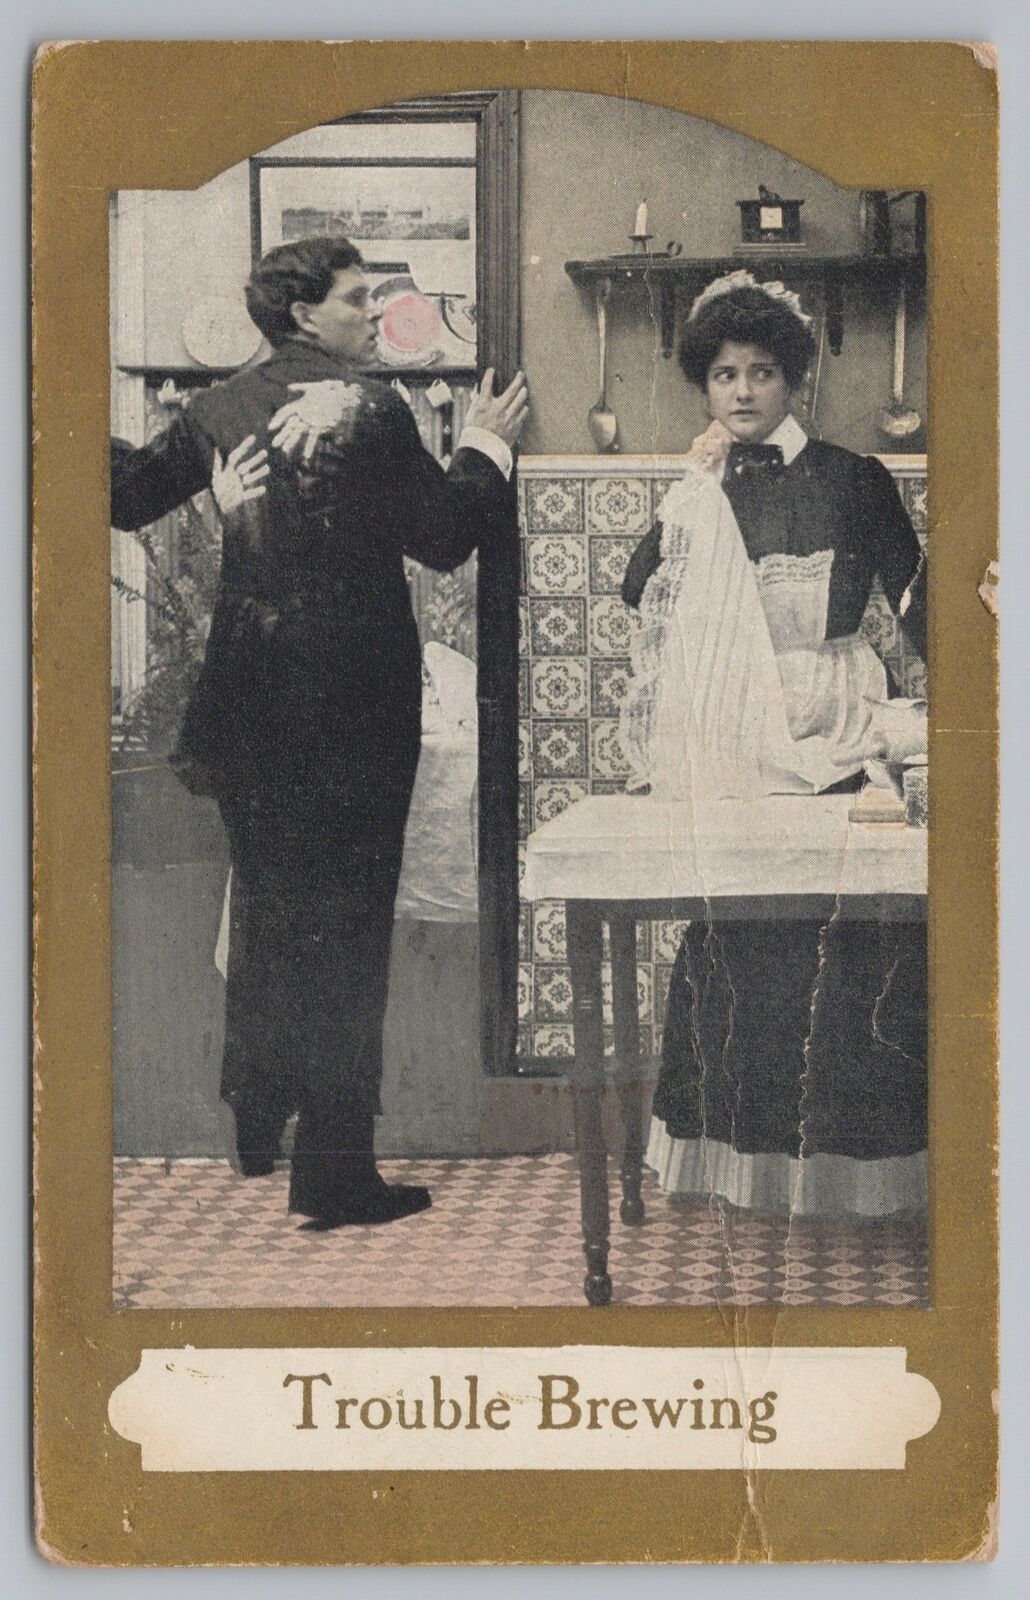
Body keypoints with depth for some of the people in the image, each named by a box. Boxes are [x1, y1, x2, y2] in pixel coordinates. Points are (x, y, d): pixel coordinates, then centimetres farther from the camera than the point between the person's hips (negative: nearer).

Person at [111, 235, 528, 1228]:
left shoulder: (218, 411, 4)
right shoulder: (366, 407, -12)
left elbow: (128, 497, 14)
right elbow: (441, 539, -9)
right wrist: (485, 447, 5)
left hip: (249, 699, 6)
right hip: (352, 699, -6)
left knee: (264, 906, 21)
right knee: (344, 923, 0)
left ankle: (256, 1127, 34)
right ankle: (334, 1173, 1)